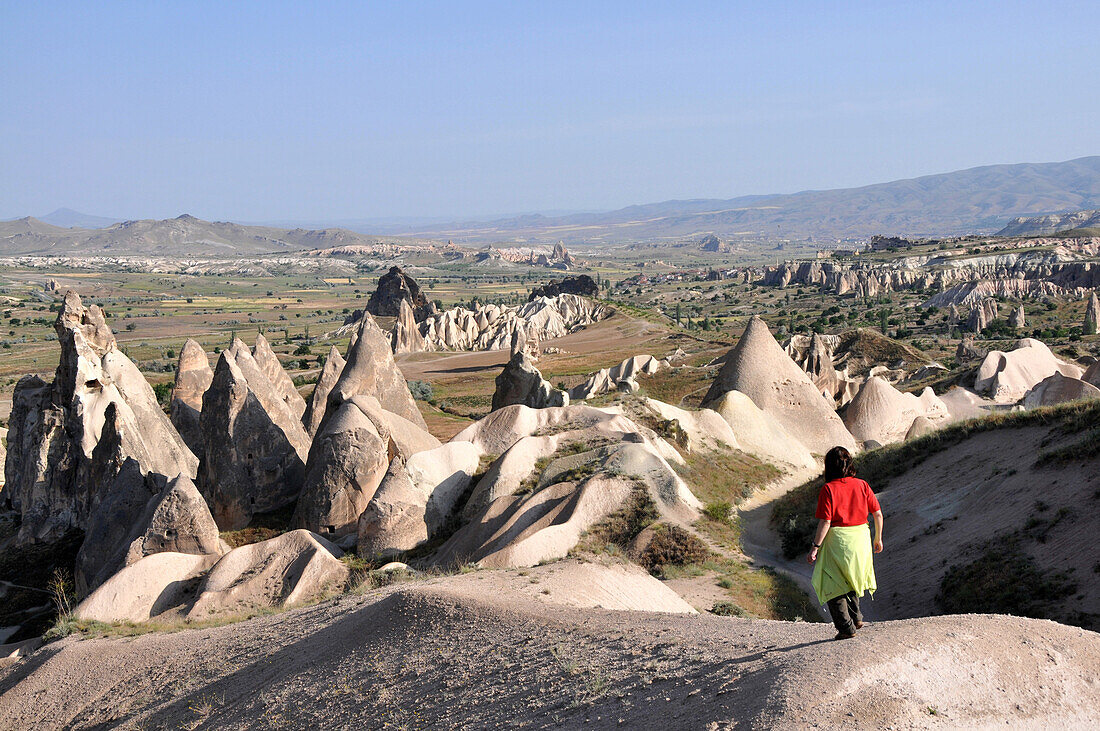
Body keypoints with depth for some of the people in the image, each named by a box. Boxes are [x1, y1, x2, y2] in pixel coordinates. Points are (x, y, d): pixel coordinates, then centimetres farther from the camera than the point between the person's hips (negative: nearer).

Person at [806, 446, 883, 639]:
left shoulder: (828, 489, -14)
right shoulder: (862, 485, 0)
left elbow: (825, 522, -17)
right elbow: (878, 514, 3)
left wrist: (815, 548, -11)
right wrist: (878, 539, 17)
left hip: (837, 540, -5)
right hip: (861, 537, 5)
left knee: (831, 585, 9)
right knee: (849, 578, 28)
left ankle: (846, 627, 7)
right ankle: (856, 617, 34)